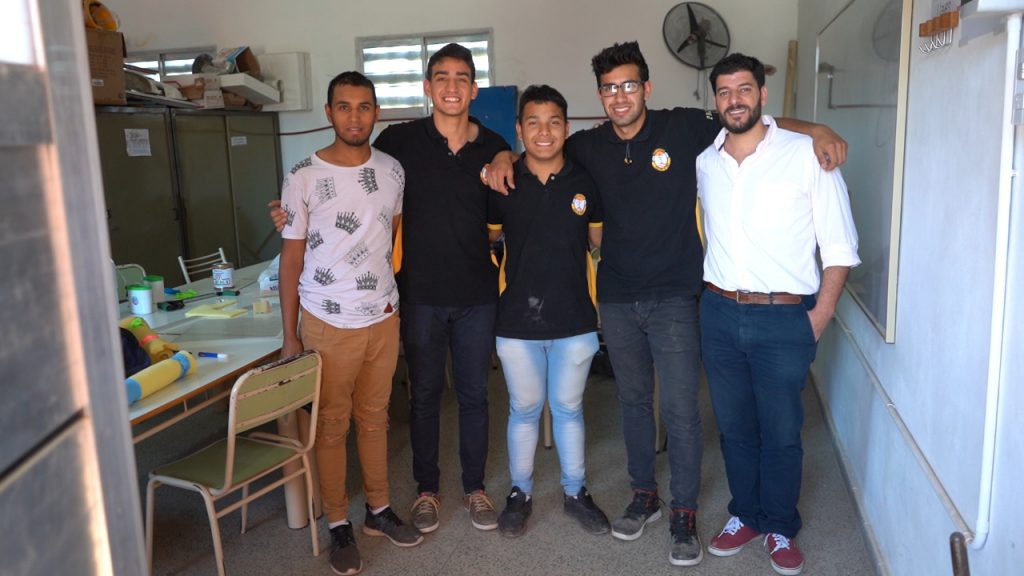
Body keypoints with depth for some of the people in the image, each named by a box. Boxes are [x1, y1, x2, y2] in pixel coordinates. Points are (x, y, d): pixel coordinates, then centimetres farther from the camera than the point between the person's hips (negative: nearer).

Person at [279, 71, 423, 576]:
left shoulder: (392, 170, 2)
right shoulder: (303, 178, -10)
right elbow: (291, 257, -5)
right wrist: (289, 335, -5)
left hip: (384, 317, 4)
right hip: (328, 323, -3)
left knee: (374, 417, 16)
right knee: (331, 425, 8)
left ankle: (378, 510, 32)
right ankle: (339, 525, 24)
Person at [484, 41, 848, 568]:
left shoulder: (683, 128, -6)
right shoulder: (590, 146, 2)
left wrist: (815, 130, -12)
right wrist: (504, 157, -3)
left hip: (673, 297, -3)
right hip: (618, 300, 4)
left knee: (680, 410, 0)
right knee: (633, 400, 16)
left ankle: (684, 514, 18)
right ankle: (644, 495, 34)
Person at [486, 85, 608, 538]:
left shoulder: (585, 182, -2)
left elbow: (600, 242, 8)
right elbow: (486, 239, 9)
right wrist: (500, 278, -3)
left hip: (574, 318, 1)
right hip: (517, 319, 0)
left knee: (568, 408, 15)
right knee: (524, 410, 13)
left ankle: (575, 492, 32)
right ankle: (520, 493, 32)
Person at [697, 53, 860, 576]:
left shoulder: (806, 154, -7)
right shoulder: (703, 162, 5)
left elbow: (840, 245, -4)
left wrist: (821, 313, -8)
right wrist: (706, 293, 12)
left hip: (783, 319, -3)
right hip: (719, 313, 4)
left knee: (781, 432, 8)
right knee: (733, 426, 15)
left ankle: (780, 527, 29)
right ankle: (745, 514, 35)